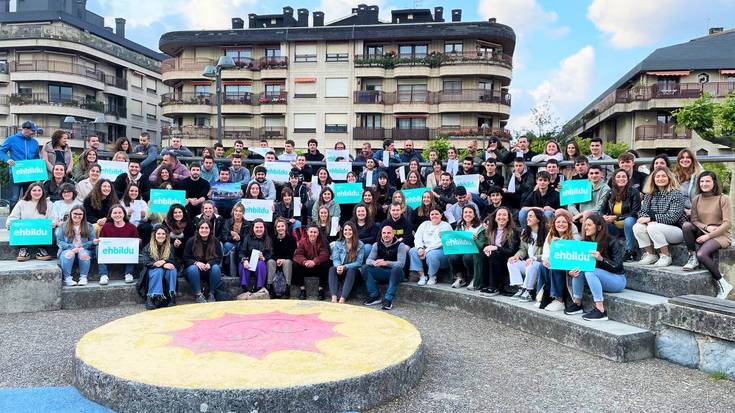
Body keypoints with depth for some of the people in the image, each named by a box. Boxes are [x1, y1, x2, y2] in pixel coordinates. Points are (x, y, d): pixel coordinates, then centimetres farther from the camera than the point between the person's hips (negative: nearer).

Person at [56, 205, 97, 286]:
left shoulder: (89, 226, 11)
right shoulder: (63, 226, 7)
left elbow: (91, 241, 6)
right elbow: (60, 242, -2)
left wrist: (93, 242, -20)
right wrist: (72, 248, -18)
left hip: (84, 250, 1)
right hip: (67, 250, 0)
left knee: (83, 253, -33)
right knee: (69, 253, -34)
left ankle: (83, 277, -27)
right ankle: (67, 278, -30)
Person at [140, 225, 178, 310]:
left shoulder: (170, 247, 10)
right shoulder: (148, 247, 2)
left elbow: (173, 261, 2)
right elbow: (145, 262, -11)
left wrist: (164, 262, -22)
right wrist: (163, 265, -25)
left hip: (166, 269, 2)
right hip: (152, 270, -2)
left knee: (172, 270, -31)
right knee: (159, 271, -36)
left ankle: (172, 296, -37)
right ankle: (151, 298, -41)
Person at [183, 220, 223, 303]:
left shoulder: (215, 241, -4)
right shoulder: (191, 241, -6)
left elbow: (219, 258, -5)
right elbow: (186, 259, -6)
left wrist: (209, 264, -25)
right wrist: (196, 263, -26)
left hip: (210, 268, 1)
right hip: (196, 267, -1)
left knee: (216, 268, -31)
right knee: (193, 268, -34)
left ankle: (212, 294, -17)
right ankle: (198, 294, -23)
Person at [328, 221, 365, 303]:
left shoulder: (360, 245, -3)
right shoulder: (338, 243, 7)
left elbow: (359, 262, -9)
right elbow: (335, 259, -1)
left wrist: (345, 267, -22)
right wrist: (338, 266, -25)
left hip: (353, 270, -2)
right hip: (340, 270, 2)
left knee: (351, 270, -36)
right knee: (332, 269, -29)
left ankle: (343, 298, -49)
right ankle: (334, 296, -45)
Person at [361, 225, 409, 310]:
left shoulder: (400, 245, -8)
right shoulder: (377, 245, 3)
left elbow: (401, 264, -19)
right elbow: (368, 260, -2)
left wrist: (386, 263, -34)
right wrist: (374, 262, -28)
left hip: (395, 273, -4)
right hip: (381, 273, 4)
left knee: (397, 268, -37)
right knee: (364, 268, -18)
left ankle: (388, 299, -34)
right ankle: (375, 296, -17)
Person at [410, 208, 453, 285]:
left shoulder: (446, 226, 0)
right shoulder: (425, 224, 18)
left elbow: (440, 242, -13)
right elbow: (417, 237, 8)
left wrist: (426, 251, -19)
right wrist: (420, 248, -13)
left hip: (441, 250, -5)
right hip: (425, 249, 5)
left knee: (431, 255, -37)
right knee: (412, 251, -21)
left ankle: (432, 277, -13)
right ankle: (422, 276, -20)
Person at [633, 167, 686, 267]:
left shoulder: (676, 194, -6)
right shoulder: (649, 195, 12)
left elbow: (673, 217, -16)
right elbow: (642, 212, 4)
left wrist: (651, 218, -20)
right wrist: (649, 220, -19)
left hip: (677, 230, -5)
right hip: (656, 230, 5)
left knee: (653, 228, -33)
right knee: (637, 227, -21)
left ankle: (666, 256, -16)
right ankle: (651, 255, -8)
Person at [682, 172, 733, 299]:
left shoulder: (723, 199, -6)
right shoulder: (696, 200, 7)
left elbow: (727, 224, -11)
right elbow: (694, 220, 6)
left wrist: (709, 236, -18)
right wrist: (707, 227, -15)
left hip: (720, 235, -5)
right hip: (703, 234, 5)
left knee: (701, 254, -32)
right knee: (686, 225, -26)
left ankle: (723, 285, -15)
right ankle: (693, 258, -16)